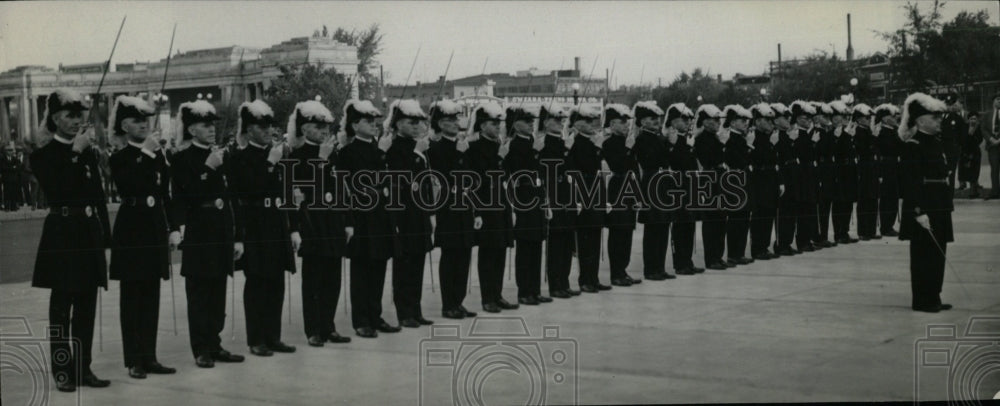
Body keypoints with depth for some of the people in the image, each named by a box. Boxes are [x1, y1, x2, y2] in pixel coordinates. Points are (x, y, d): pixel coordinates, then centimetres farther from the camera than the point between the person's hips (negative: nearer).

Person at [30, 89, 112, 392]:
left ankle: (83, 367, 15)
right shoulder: (43, 156, -3)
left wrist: (104, 234, 6)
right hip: (62, 235, -5)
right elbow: (58, 192, -19)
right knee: (61, 306, 1)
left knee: (87, 305, 8)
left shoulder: (89, 153, 11)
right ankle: (63, 370, 8)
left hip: (89, 233, 5)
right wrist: (75, 154, -20)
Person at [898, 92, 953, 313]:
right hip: (923, 207, -9)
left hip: (940, 207, 9)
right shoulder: (913, 146, -14)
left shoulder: (939, 141, 13)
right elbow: (911, 181, -19)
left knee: (938, 252, 12)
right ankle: (922, 300, 7)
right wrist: (919, 212, -23)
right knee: (923, 253, -1)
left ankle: (933, 297, 21)